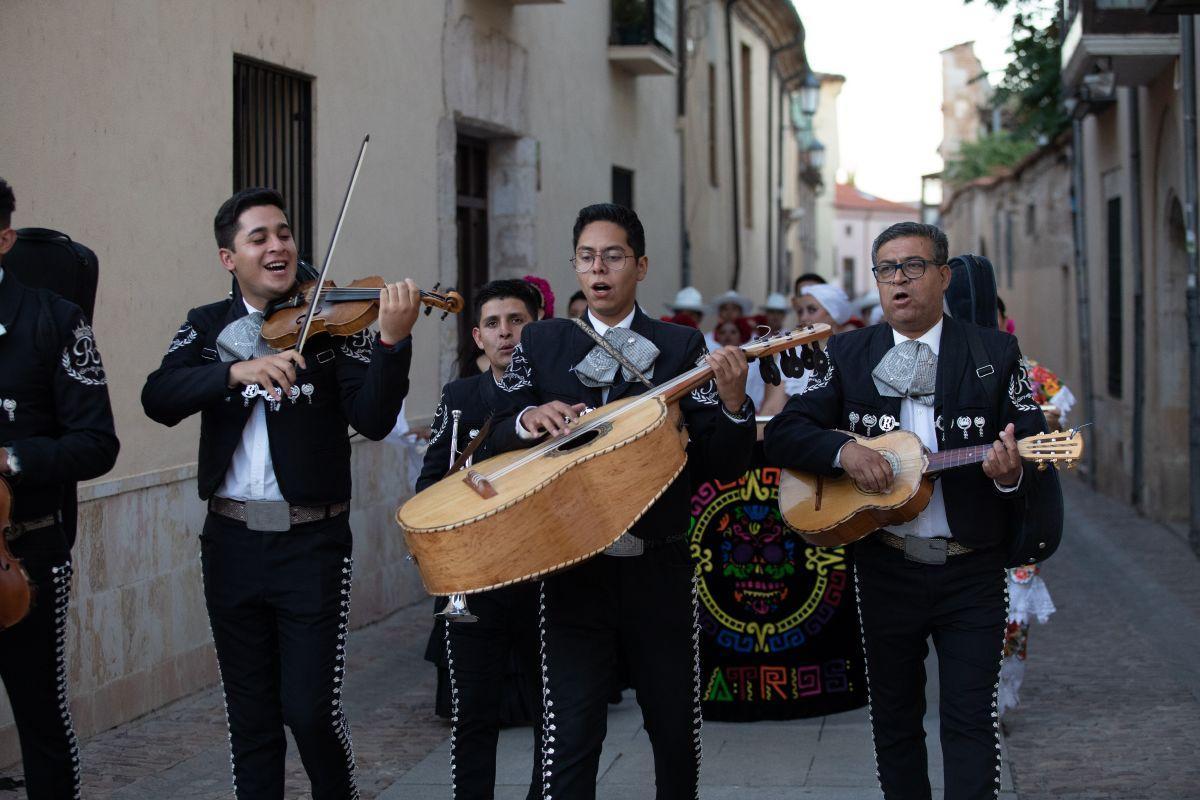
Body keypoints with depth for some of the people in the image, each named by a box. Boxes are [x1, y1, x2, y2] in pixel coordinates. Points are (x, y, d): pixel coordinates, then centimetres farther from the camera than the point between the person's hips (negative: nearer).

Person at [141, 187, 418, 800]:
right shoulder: (207, 326, 7)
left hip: (312, 543, -3)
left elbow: (373, 420, -14)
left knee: (310, 711, -6)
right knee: (250, 715, 10)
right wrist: (238, 370, -27)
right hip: (232, 542, 3)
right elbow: (158, 399, -11)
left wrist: (392, 340, -29)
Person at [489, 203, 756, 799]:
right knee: (569, 735, -7)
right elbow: (496, 436, 9)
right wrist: (529, 419, -12)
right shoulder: (541, 343, 9)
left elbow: (724, 467, -1)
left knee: (676, 728, 10)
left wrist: (733, 402, -20)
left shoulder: (681, 347, 3)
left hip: (660, 567, 0)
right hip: (572, 566, 0)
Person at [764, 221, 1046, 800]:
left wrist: (1011, 473, -25)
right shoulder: (849, 354, 6)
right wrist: (844, 451, -17)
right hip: (886, 568, 2)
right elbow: (782, 433, 1)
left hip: (971, 571, -2)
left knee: (971, 719, -5)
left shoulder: (995, 352, 2)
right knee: (894, 715, 11)